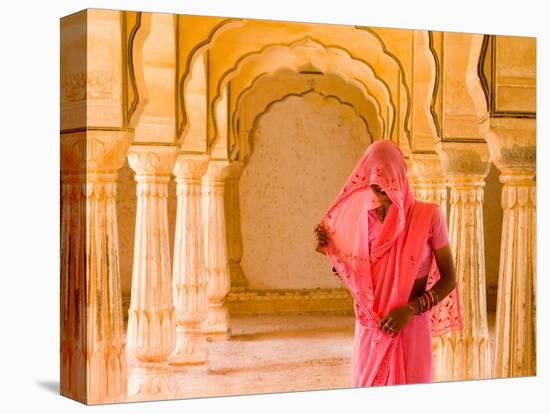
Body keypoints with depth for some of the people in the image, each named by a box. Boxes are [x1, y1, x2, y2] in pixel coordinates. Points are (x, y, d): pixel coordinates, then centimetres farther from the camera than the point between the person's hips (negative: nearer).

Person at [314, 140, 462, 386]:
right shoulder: (364, 219, 2)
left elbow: (449, 279, -4)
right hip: (369, 332, 3)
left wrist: (411, 309, -15)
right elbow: (358, 280, 11)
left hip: (409, 329, -3)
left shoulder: (428, 216, -9)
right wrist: (332, 253, -3)